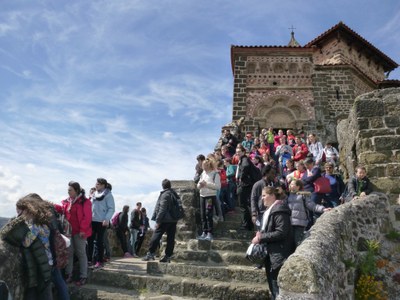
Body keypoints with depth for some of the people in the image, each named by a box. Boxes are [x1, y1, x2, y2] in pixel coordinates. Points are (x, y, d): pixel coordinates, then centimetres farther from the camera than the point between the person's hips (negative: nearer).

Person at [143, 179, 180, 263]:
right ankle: (168, 256, 9)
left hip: (165, 220, -8)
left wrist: (158, 220, -14)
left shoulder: (165, 194, -11)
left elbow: (162, 209, -16)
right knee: (171, 238, 6)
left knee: (156, 236, -1)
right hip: (174, 220, 8)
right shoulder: (175, 194, 14)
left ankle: (151, 253, 1)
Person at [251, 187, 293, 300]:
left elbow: (281, 232, -24)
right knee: (272, 283, 18)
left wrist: (261, 238, -19)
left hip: (279, 254, -10)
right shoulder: (269, 210, 14)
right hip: (271, 253, 10)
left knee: (278, 287, -4)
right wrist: (260, 233, 2)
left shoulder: (279, 210, -17)